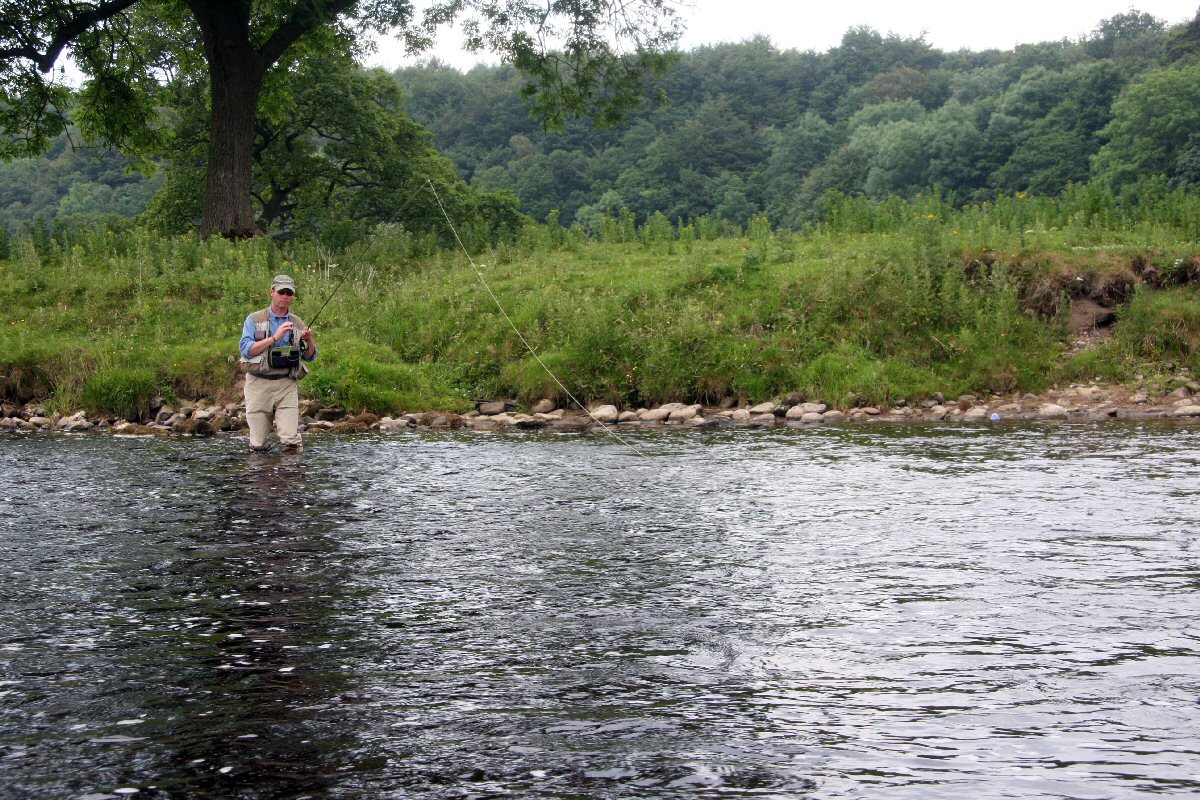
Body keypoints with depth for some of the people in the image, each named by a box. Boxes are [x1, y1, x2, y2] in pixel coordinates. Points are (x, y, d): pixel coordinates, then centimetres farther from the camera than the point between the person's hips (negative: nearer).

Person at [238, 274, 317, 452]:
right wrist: (275, 337, -16)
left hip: (287, 385, 1)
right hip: (259, 384, -1)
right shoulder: (254, 320, 4)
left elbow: (309, 357, 14)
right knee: (258, 446, 0)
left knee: (290, 441, -13)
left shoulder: (297, 323, 12)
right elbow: (246, 349, -9)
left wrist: (310, 340, -7)